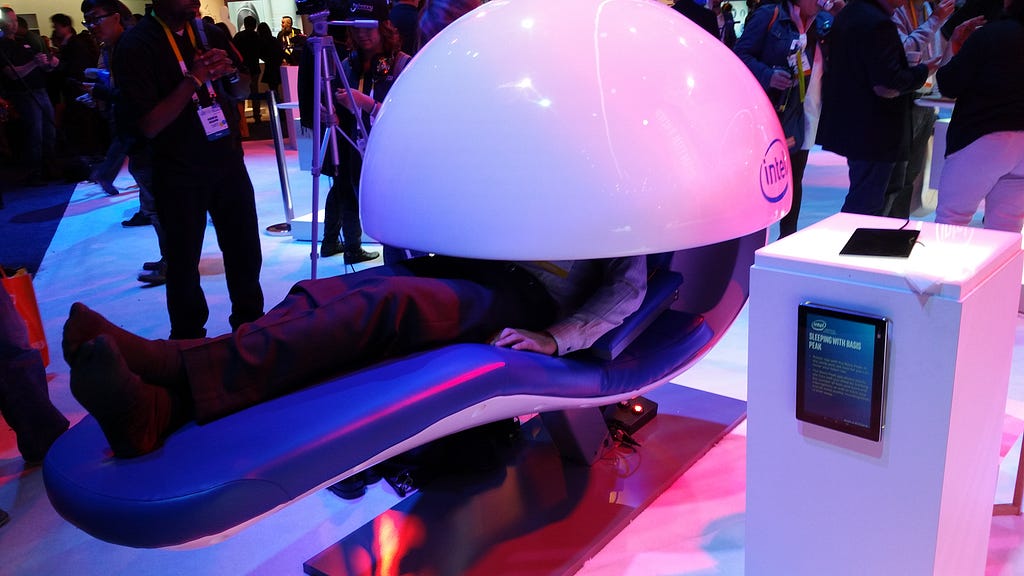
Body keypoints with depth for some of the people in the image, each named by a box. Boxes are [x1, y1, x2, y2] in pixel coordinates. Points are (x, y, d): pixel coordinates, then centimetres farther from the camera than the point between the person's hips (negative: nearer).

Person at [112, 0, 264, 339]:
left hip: (228, 162, 5)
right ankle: (188, 341, 22)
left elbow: (243, 91, 14)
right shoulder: (136, 45, -12)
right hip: (179, 174, -4)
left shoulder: (209, 33, 4)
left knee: (246, 253, 10)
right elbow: (149, 125, -17)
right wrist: (193, 79, -23)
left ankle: (250, 325, 28)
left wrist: (230, 72, -8)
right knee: (184, 261, 7)